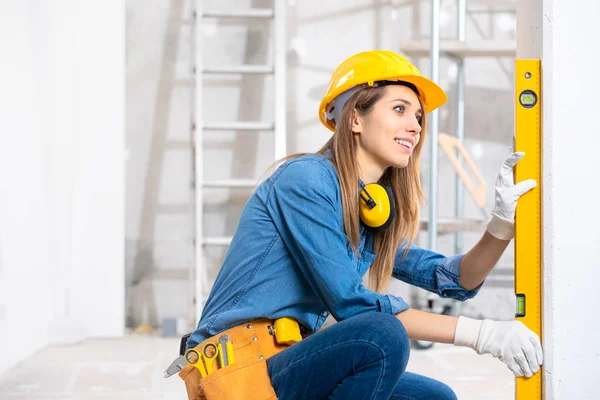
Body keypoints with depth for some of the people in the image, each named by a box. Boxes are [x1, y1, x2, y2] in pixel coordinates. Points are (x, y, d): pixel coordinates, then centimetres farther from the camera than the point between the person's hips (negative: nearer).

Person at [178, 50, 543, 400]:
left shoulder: (374, 216, 16)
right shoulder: (305, 177, -11)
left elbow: (455, 279, 15)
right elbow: (350, 303, -18)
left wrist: (502, 223, -4)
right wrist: (478, 332, -18)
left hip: (292, 370, 9)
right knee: (382, 338, -27)